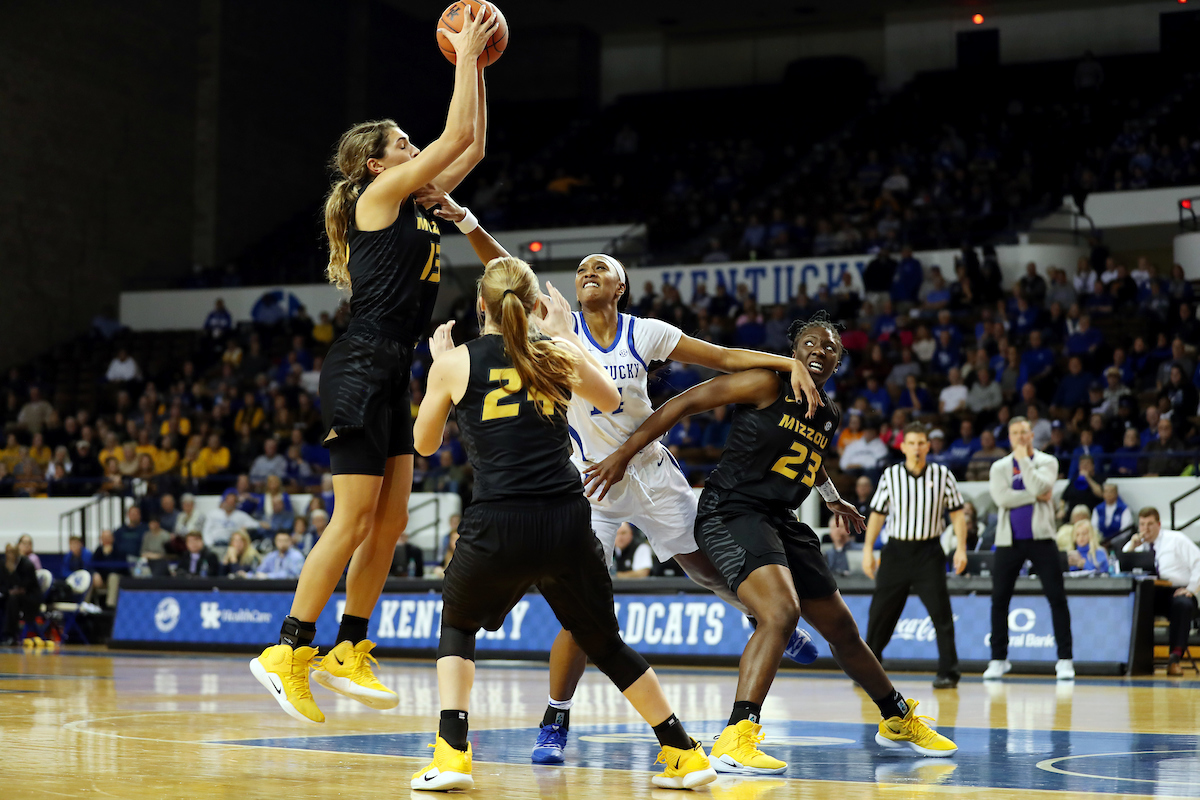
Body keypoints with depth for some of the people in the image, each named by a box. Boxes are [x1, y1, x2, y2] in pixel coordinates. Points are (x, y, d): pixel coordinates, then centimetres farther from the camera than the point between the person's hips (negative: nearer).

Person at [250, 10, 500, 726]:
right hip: (360, 371, -9)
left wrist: (475, 65, 21)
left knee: (391, 521, 9)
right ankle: (289, 653, -6)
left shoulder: (417, 203, 17)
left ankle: (350, 652, 15)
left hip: (391, 377, 9)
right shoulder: (379, 195, -6)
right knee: (354, 521, -10)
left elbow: (473, 147, 24)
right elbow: (457, 136, -9)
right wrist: (465, 59, 1)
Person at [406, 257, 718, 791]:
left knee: (457, 626, 25)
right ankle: (685, 755, 24)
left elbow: (424, 443, 19)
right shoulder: (557, 353, 9)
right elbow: (610, 400, 30)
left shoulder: (455, 363, 3)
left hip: (497, 527, -2)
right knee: (604, 643, 22)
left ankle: (451, 755, 8)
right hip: (567, 524, 2)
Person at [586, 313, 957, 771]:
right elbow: (686, 402, -12)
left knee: (842, 629, 17)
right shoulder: (769, 385, -11)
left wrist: (832, 499, 51)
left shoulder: (829, 416, 12)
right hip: (731, 512, -8)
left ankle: (899, 720, 38)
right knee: (781, 611, -31)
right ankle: (735, 739, -35)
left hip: (780, 523, 8)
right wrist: (624, 454, -16)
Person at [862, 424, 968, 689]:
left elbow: (957, 513, 3)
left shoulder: (942, 475, 0)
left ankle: (948, 672, -2)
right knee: (881, 612, 4)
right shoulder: (890, 475, 2)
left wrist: (961, 548, -6)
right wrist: (868, 549, 2)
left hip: (928, 551, -1)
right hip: (896, 550, 1)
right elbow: (877, 513, 7)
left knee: (941, 613, -8)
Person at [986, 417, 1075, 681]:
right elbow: (1001, 498, -9)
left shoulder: (1046, 462, 4)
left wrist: (1024, 460, -12)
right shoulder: (1000, 467, 9)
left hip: (1040, 538, -2)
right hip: (1009, 540, 2)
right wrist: (1035, 496, -10)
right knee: (999, 599, 2)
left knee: (1057, 597, -6)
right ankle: (998, 659, 12)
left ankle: (1064, 659, -3)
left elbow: (1040, 488, -16)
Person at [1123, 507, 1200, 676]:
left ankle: (1175, 657, -37)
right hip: (1149, 594, 3)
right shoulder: (1135, 544, 16)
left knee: (1183, 604, -38)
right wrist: (1132, 548, -6)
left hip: (1177, 591, -3)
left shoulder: (1176, 540, 8)